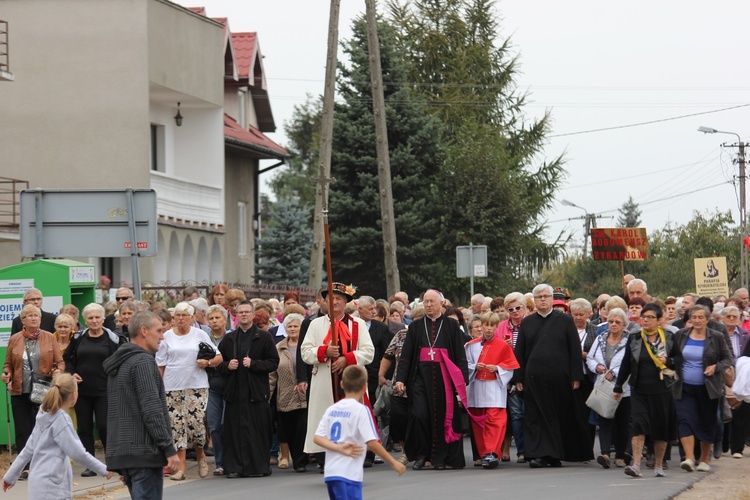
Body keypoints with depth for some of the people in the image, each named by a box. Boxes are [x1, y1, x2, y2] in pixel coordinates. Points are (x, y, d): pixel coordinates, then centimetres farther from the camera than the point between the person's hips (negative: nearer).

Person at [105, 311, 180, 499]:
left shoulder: (118, 364, 20)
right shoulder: (143, 362, -10)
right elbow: (152, 411, -19)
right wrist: (169, 449, -18)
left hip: (120, 452, 10)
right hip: (143, 452, -10)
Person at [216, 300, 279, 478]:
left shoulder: (264, 337, 5)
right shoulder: (228, 339, 16)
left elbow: (274, 363, 0)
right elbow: (219, 363, 18)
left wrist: (253, 364, -12)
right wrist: (227, 365, -3)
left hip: (257, 391, -2)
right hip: (235, 392, 3)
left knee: (259, 430, -3)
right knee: (235, 430, -2)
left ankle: (260, 466, 5)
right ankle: (234, 467, 1)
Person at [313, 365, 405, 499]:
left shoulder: (331, 409, 11)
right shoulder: (361, 410, -8)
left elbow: (317, 438, 2)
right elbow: (372, 443, -13)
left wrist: (339, 448, -7)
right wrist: (393, 463, -5)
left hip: (330, 472, 7)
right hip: (349, 474, -7)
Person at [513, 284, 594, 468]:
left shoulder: (565, 320, 5)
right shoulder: (527, 323, 10)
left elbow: (575, 349, 3)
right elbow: (519, 352, 11)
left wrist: (575, 377, -4)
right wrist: (518, 379, 4)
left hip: (559, 377, -1)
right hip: (534, 378, 1)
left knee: (559, 417, 3)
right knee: (535, 417, -3)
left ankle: (555, 455, 13)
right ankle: (539, 455, -4)